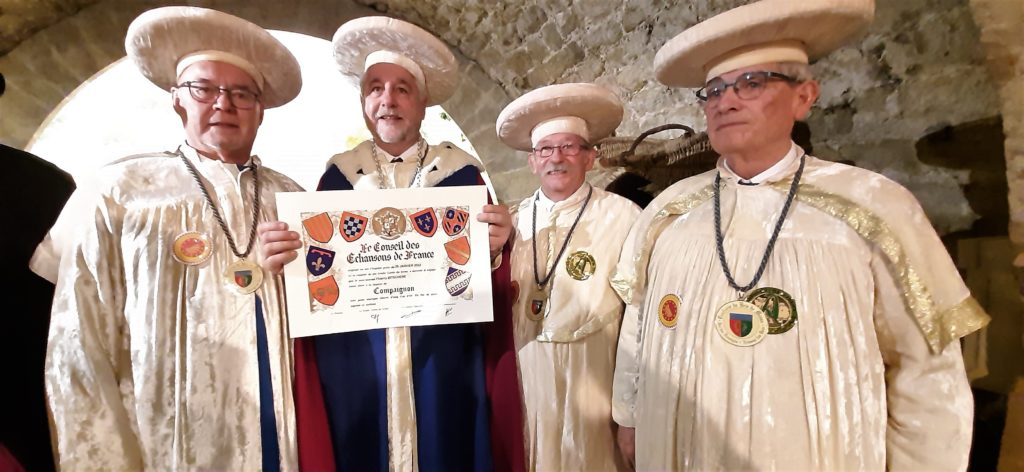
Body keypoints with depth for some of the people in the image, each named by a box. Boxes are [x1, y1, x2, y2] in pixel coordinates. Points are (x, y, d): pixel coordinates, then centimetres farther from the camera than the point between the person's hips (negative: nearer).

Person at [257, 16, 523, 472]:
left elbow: (488, 288, -1)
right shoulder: (338, 174, 6)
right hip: (353, 372, 1)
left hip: (442, 369, -1)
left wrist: (493, 250, -21)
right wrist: (282, 261, -15)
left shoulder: (460, 171, 2)